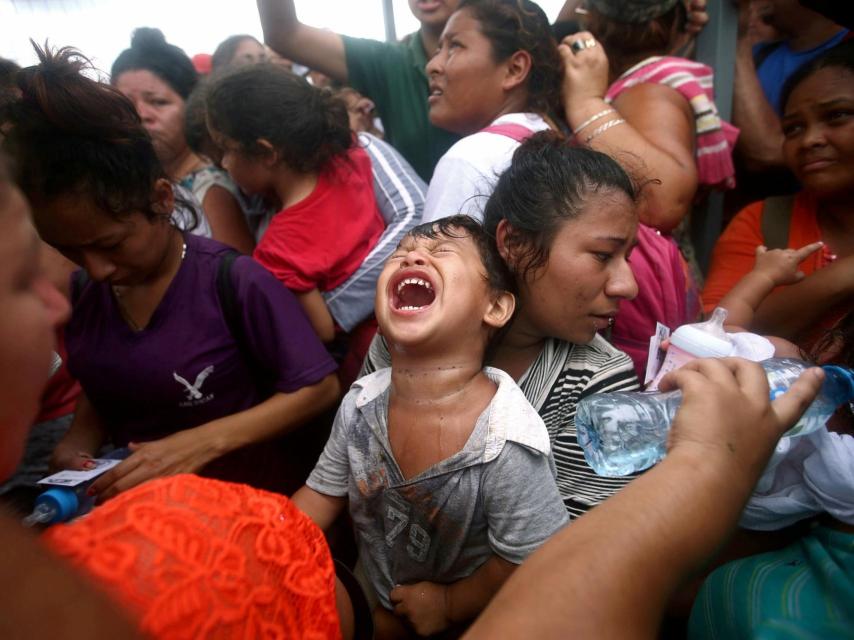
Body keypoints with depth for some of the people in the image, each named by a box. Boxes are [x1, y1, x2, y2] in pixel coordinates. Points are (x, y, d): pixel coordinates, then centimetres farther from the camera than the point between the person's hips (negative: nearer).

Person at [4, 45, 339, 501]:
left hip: (249, 500, -4)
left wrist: (204, 442, -22)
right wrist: (79, 443, -4)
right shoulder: (79, 293, 0)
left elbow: (320, 388, -16)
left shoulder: (234, 281, -19)